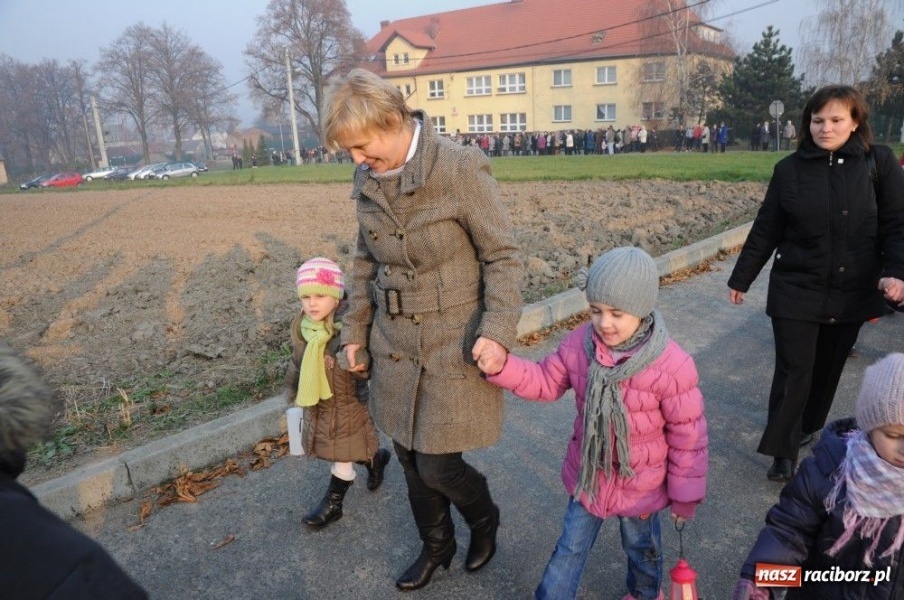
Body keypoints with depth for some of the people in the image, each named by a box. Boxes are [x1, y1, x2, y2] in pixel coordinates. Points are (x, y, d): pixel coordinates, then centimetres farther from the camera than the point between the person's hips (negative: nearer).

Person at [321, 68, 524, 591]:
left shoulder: (460, 168, -17)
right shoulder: (369, 179, 2)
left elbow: (504, 256, -12)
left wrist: (498, 330, -23)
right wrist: (356, 329, 14)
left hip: (454, 345, -6)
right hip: (395, 346, 6)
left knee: (437, 464, 2)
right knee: (410, 456, 16)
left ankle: (485, 518, 37)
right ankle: (437, 545, 44)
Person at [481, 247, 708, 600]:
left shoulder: (671, 365, -27)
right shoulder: (579, 344, -16)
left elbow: (688, 435, -17)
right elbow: (546, 382, -4)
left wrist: (686, 493, -7)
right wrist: (501, 366, -20)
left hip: (640, 484, -2)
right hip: (587, 475, 2)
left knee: (641, 548, 27)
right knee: (570, 548, 19)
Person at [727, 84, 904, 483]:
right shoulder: (790, 169, -2)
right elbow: (766, 230, 3)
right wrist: (741, 279, 6)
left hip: (851, 291, 1)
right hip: (796, 290, -1)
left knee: (828, 367, 14)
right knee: (793, 370, -2)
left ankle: (808, 427, 36)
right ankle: (783, 451, 9)